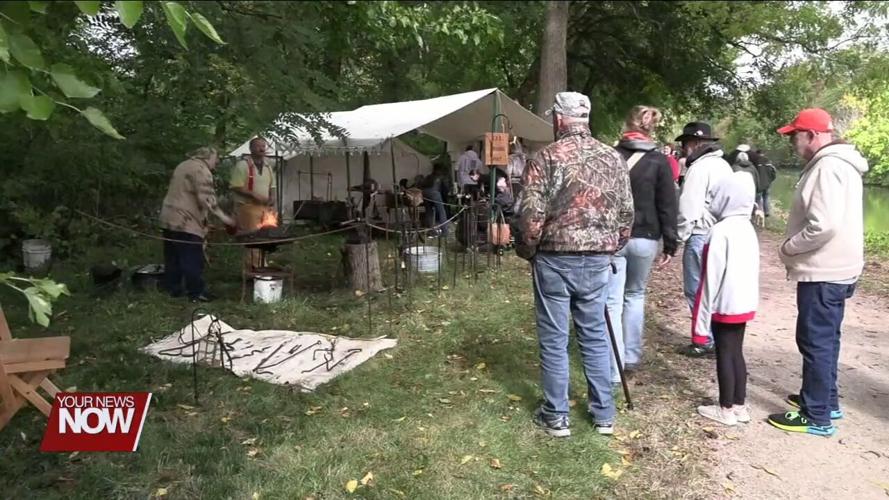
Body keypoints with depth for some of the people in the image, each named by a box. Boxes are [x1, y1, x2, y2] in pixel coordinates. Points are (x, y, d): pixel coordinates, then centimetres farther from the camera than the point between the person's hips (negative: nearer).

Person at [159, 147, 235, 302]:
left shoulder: (183, 166, 20)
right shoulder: (201, 170, -12)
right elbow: (206, 199, -20)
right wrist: (223, 217, -14)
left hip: (169, 219, 10)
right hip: (186, 223, -10)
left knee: (173, 258, 15)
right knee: (192, 261, -4)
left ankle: (172, 290, 21)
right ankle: (196, 293, 0)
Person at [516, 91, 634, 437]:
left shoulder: (545, 158, -9)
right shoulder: (614, 158, 5)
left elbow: (531, 215, -14)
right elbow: (626, 213, 6)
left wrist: (526, 250, 2)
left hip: (555, 260, -4)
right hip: (597, 261, 4)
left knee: (554, 339, 7)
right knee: (595, 336, 15)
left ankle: (556, 416, 17)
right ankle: (604, 414, 23)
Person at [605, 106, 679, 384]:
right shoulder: (659, 162, -2)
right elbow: (668, 206, -3)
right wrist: (670, 244, 2)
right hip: (645, 238, 1)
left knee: (612, 302, 0)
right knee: (635, 295, 20)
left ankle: (613, 370, -3)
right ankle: (632, 358, 26)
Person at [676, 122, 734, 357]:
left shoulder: (699, 168, -12)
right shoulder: (723, 165, 16)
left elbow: (688, 207, -16)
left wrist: (679, 236, -7)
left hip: (701, 236, -9)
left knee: (697, 289, 0)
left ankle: (704, 340, 5)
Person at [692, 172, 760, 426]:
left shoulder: (721, 231, -18)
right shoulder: (748, 228, 6)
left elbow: (712, 277, -17)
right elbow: (751, 270, 12)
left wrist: (701, 316, -11)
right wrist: (747, 296, 20)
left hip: (725, 305, -8)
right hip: (745, 303, 8)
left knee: (724, 355, 4)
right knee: (736, 353, 16)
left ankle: (726, 409, 15)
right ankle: (739, 406, 25)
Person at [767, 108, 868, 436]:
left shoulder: (827, 166, -20)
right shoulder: (838, 163, 14)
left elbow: (823, 225, -29)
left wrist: (788, 248, -14)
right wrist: (794, 249, 13)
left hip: (823, 272, -11)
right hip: (834, 269, 11)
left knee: (815, 342, -3)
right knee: (825, 339, 19)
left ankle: (817, 417, 5)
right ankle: (826, 401, 32)